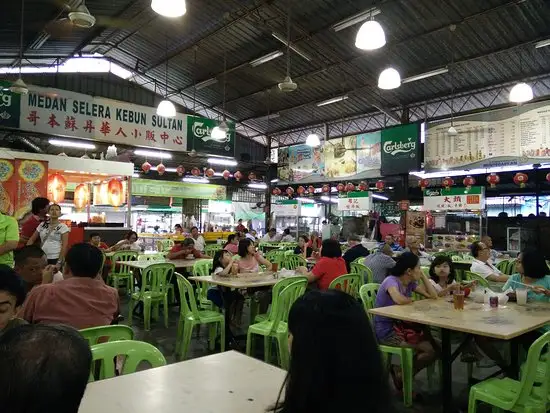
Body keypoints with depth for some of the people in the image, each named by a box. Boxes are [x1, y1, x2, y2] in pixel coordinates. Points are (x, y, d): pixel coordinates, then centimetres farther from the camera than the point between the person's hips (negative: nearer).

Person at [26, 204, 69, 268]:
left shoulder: (63, 227, -4)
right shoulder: (42, 225, 9)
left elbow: (64, 246, -9)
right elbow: (32, 239, 15)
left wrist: (59, 262, -14)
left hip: (56, 258, -4)